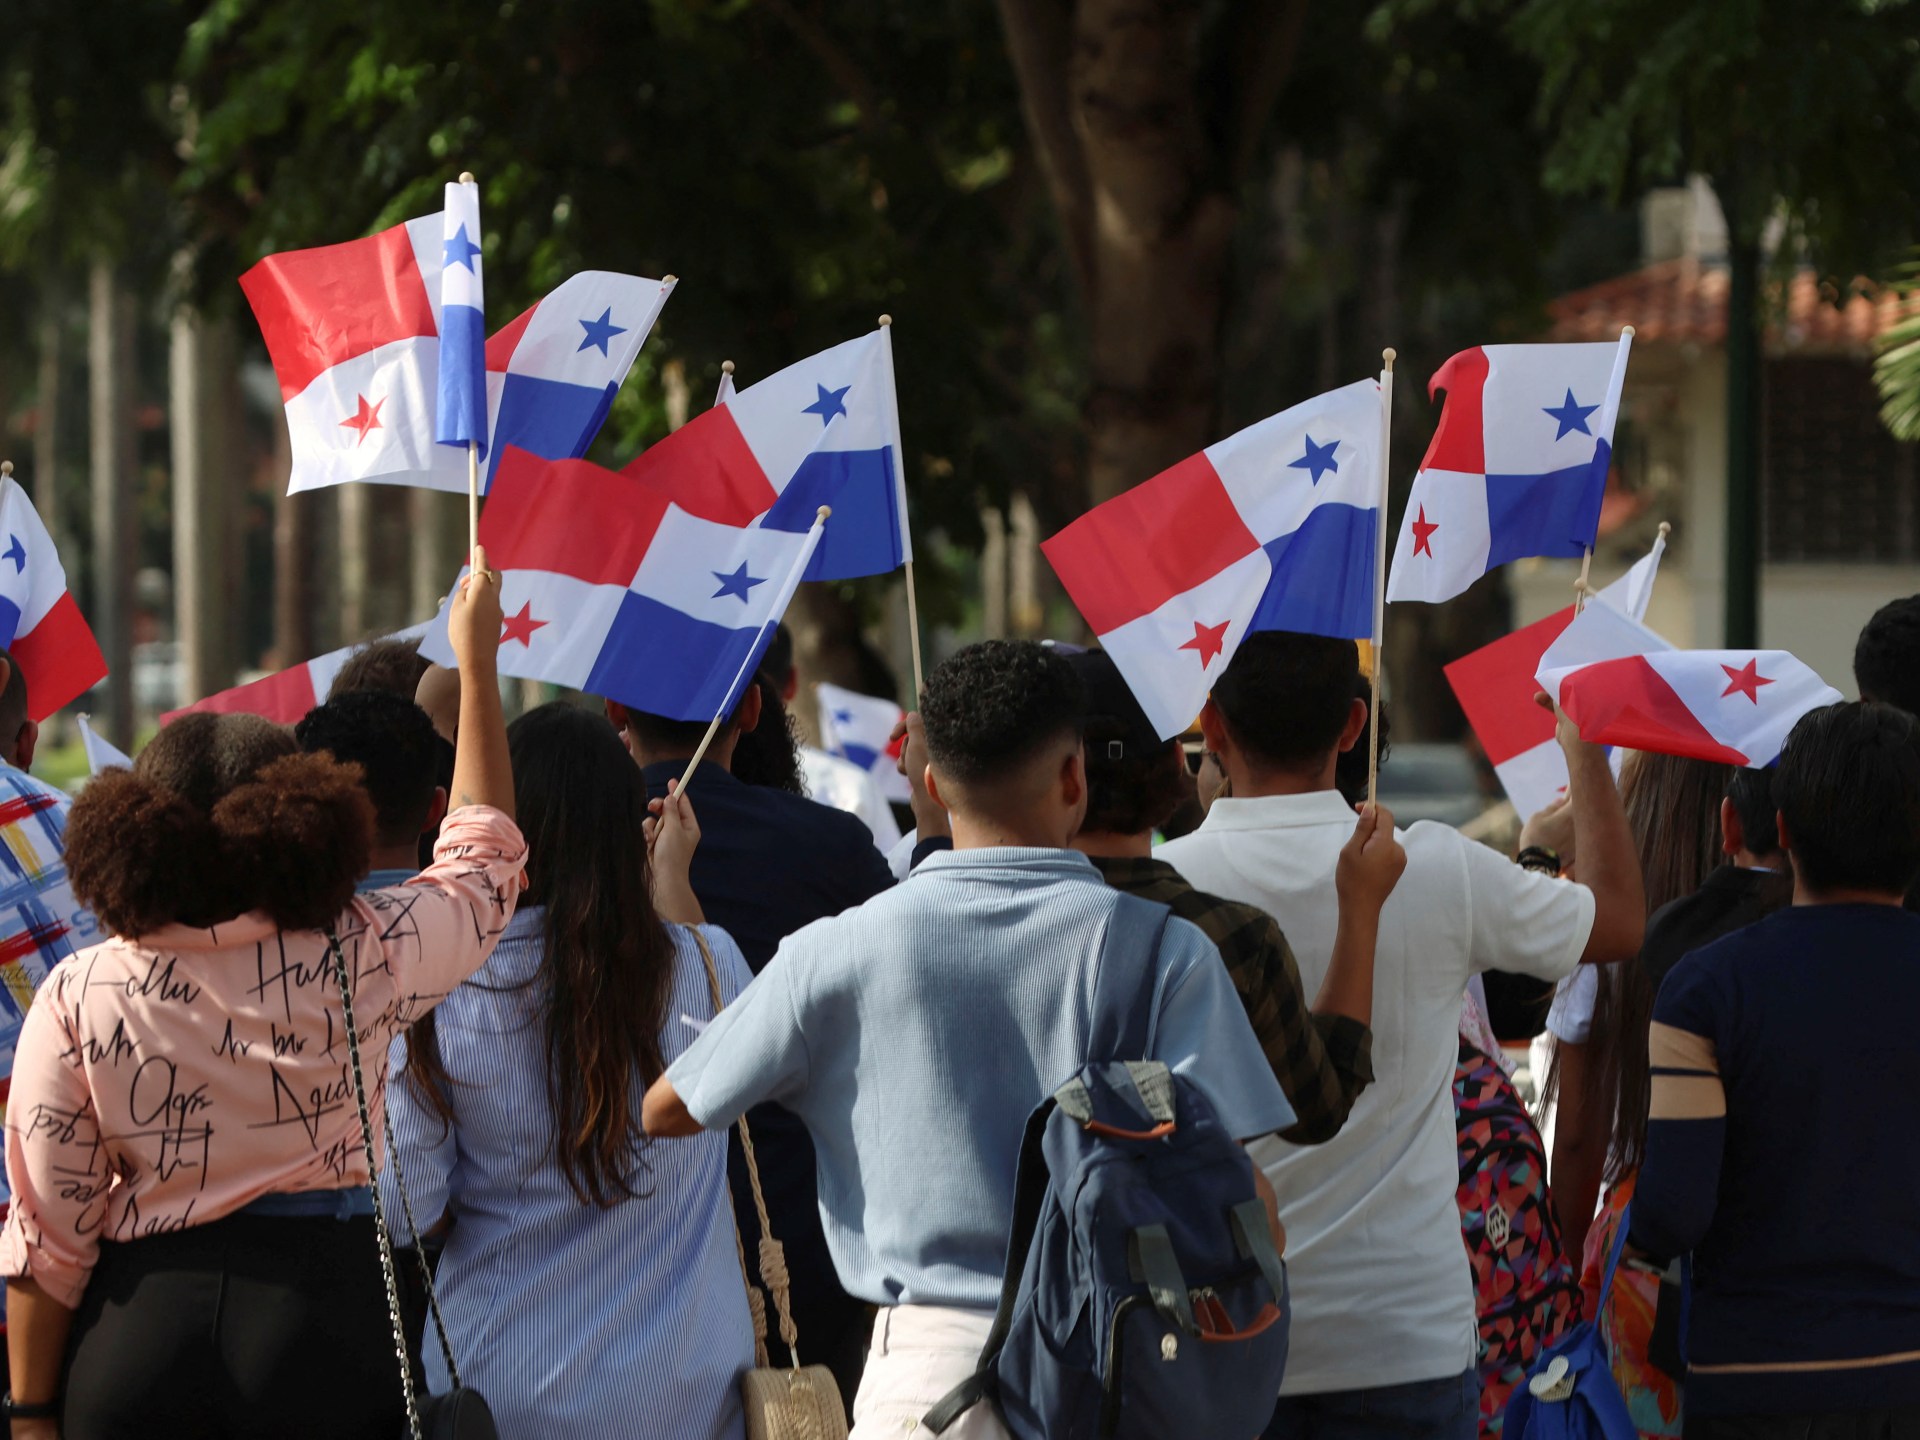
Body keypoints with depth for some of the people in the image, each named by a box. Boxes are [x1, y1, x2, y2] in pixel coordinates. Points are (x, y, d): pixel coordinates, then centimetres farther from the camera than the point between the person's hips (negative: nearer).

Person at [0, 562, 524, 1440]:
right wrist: (478, 664, 20)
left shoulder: (76, 999, -6)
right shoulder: (357, 962, -7)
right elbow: (485, 859, 12)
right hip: (328, 1327, -1)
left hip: (134, 1333, 1)